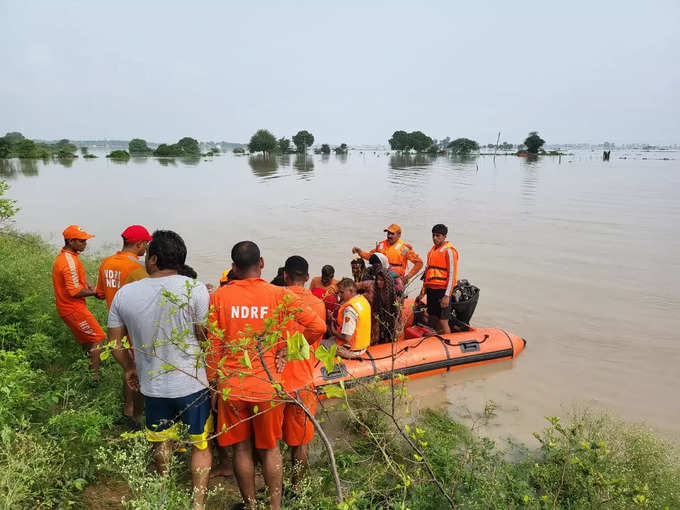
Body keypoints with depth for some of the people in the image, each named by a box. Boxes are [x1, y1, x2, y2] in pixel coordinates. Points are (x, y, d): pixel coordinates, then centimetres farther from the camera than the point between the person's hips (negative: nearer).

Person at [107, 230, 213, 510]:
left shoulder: (124, 294, -5)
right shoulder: (194, 289, -17)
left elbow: (115, 342, 4)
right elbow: (206, 338, -15)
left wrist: (129, 368, 22)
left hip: (151, 385, 4)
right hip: (192, 383, -3)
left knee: (162, 442, 26)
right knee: (201, 444, 16)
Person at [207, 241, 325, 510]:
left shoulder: (219, 296, -7)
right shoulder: (279, 295, -9)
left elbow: (214, 347, -3)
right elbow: (318, 326, -12)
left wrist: (214, 385, 8)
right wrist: (286, 347, -1)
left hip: (231, 386, 1)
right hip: (267, 386, 0)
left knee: (241, 449, 16)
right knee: (270, 449, 16)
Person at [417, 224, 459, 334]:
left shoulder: (449, 250, -8)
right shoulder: (432, 250, 17)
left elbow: (452, 274, -13)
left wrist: (447, 295, -19)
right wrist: (422, 293, 22)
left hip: (442, 290, -8)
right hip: (431, 290, 8)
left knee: (442, 322, -6)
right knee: (433, 319, 13)